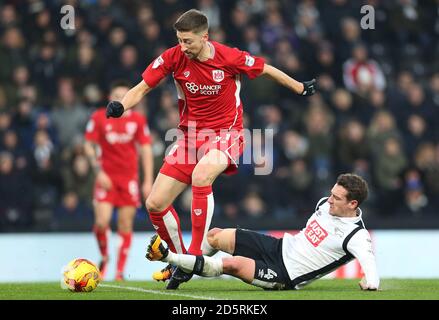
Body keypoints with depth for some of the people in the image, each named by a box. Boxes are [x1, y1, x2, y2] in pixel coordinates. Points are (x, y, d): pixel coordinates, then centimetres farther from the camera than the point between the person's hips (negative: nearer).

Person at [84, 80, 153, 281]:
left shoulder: (138, 120, 3)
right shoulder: (99, 118, -1)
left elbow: (146, 150, 4)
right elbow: (89, 145, 5)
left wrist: (148, 181, -2)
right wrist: (98, 170, -7)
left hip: (129, 178, 1)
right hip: (106, 177, -1)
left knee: (126, 225, -1)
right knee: (102, 222, -13)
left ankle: (120, 272, 4)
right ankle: (104, 257, 14)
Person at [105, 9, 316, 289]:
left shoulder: (229, 57, -17)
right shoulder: (173, 58, -10)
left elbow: (267, 70, 1)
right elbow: (142, 89, -5)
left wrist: (301, 88, 13)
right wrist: (120, 106, -26)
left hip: (226, 134, -5)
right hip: (190, 136, 5)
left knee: (201, 175, -37)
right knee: (155, 204, -3)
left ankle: (196, 255, -28)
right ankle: (179, 258, 22)